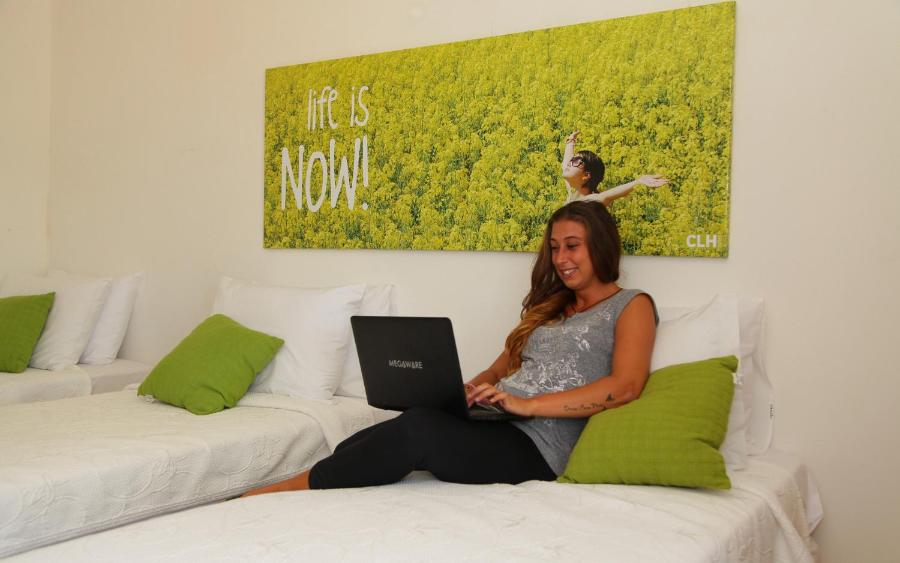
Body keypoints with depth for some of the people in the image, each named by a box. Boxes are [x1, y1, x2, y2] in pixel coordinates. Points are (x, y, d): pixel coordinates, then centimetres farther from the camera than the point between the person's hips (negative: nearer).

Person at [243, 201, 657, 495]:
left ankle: (296, 486, -18)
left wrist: (526, 404, -19)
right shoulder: (550, 306, 26)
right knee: (356, 446, -17)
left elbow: (625, 386, -12)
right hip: (491, 424, 7)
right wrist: (466, 391, -1)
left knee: (419, 428, -31)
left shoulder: (631, 306, 6)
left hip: (535, 446, -7)